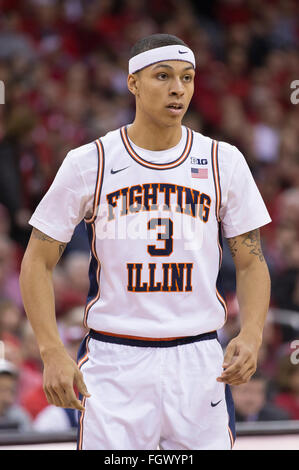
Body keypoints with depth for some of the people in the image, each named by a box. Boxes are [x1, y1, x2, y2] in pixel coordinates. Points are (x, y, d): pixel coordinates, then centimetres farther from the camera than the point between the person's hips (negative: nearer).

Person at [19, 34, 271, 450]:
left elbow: (251, 264, 8)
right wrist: (53, 352, -11)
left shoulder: (224, 162, 4)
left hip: (199, 363, 2)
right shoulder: (88, 164, -1)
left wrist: (250, 336, -11)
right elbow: (37, 262, 2)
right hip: (112, 364, -1)